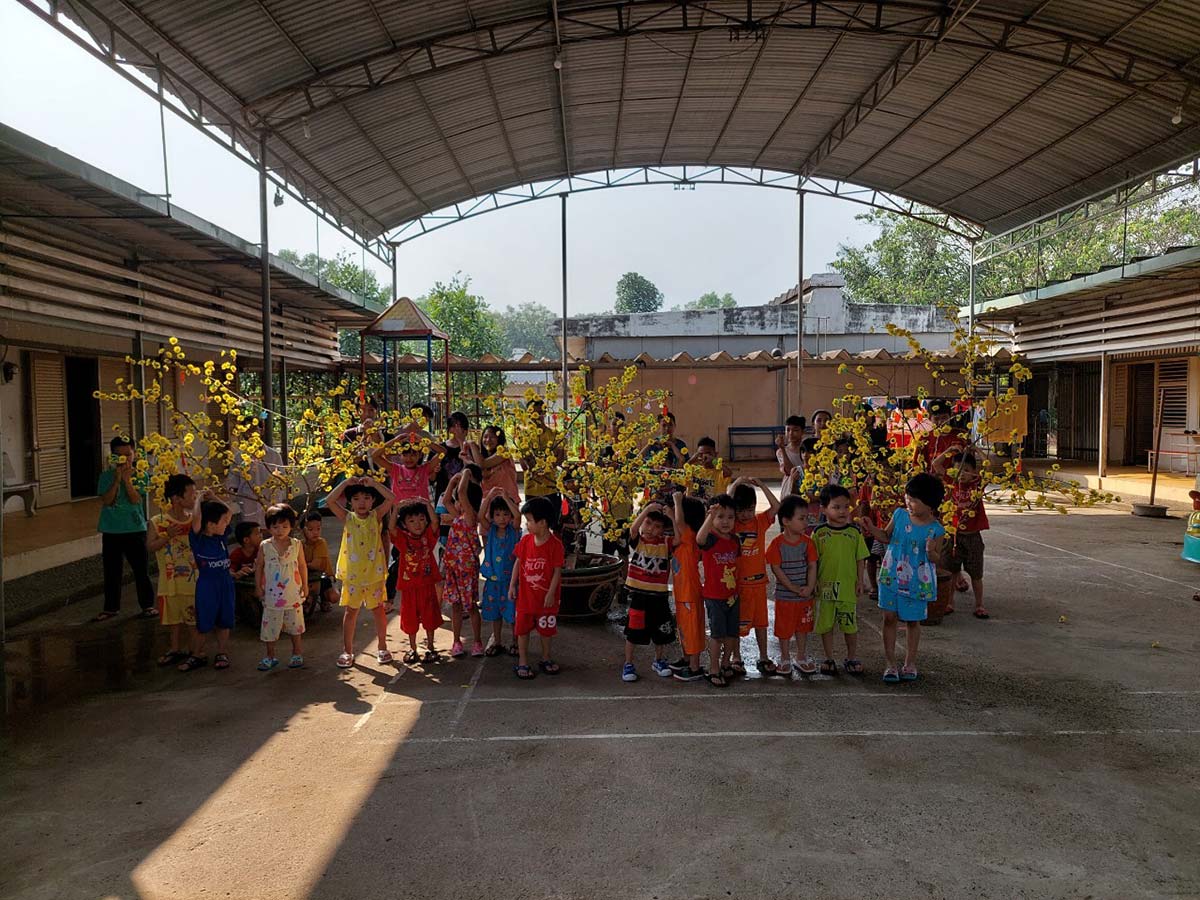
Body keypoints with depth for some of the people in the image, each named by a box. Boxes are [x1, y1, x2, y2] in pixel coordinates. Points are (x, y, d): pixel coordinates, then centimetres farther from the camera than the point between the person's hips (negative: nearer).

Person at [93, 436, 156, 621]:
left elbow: (136, 499, -14)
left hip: (135, 529, -1)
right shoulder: (106, 476, 0)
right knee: (111, 572, 11)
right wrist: (117, 480, -20)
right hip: (111, 531, 1)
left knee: (141, 570, 6)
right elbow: (106, 501, -11)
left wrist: (127, 480, -23)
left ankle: (148, 605, 18)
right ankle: (111, 607, 23)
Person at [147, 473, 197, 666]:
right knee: (174, 616, 15)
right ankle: (176, 649, 31)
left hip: (193, 577, 0)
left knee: (193, 616, 5)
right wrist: (167, 536, -22)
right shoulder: (157, 522, -7)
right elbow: (150, 546, -9)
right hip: (171, 579, 0)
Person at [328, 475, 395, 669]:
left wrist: (372, 482, -15)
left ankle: (381, 647, 24)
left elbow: (391, 498, -15)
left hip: (374, 573, 0)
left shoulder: (376, 516, -2)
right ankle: (347, 651, 18)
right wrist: (346, 483, -14)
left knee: (378, 609, 9)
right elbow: (329, 501, -13)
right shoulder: (347, 518, -1)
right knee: (350, 610, 8)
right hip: (351, 573, 0)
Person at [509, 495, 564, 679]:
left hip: (546, 597, -3)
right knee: (522, 628, 9)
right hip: (525, 595, 3)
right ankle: (522, 662, 21)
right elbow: (518, 563, 5)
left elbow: (557, 571, -13)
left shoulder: (555, 544, -16)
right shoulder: (525, 541, -3)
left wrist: (551, 593, -14)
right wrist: (512, 585, 2)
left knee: (546, 629, 13)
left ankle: (546, 658, 32)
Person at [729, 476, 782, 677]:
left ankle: (763, 658, 26)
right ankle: (736, 658, 22)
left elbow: (776, 506, -10)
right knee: (737, 623, 9)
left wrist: (761, 485, -15)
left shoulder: (760, 521, 0)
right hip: (737, 583, -2)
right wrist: (734, 486, -19)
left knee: (761, 621, 14)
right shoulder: (731, 524, -6)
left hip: (758, 581, 3)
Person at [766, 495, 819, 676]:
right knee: (784, 629, 8)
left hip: (805, 595, 3)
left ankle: (802, 657, 31)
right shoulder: (777, 544, -13)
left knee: (802, 627, 16)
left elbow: (812, 566, -4)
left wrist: (809, 588, -17)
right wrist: (794, 588, -17)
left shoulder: (807, 542, -3)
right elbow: (776, 570, -14)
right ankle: (784, 659, 25)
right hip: (784, 595, -3)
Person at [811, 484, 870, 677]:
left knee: (850, 625, 8)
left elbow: (860, 559, 5)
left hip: (848, 587, 1)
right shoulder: (819, 533, -4)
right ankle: (829, 658, 23)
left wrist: (860, 581, 1)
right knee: (826, 624, 9)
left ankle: (851, 658, 26)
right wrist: (814, 581, -2)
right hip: (826, 587, -1)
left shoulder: (854, 532, 0)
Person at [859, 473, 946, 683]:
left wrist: (931, 552, -26)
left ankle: (910, 662, 29)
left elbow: (937, 560, -5)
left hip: (916, 582, -2)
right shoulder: (899, 515, -5)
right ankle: (891, 664, 14)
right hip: (892, 577, 2)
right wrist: (872, 528, -6)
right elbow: (887, 536, 10)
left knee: (912, 621, 12)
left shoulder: (935, 529, -13)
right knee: (889, 618, 4)